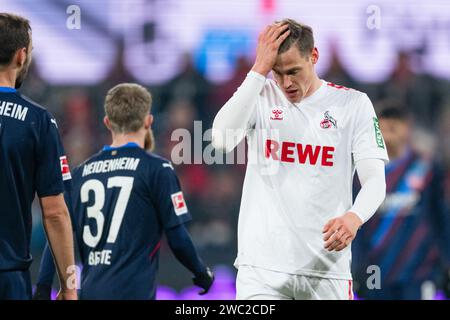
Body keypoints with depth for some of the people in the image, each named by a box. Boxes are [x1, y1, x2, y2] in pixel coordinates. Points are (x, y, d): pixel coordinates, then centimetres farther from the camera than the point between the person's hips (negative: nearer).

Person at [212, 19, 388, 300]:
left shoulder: (353, 104, 2)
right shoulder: (259, 97, 4)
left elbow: (375, 179, -2)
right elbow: (222, 140, -15)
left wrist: (354, 217, -25)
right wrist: (259, 71, -15)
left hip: (326, 266, 0)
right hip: (262, 264, 0)